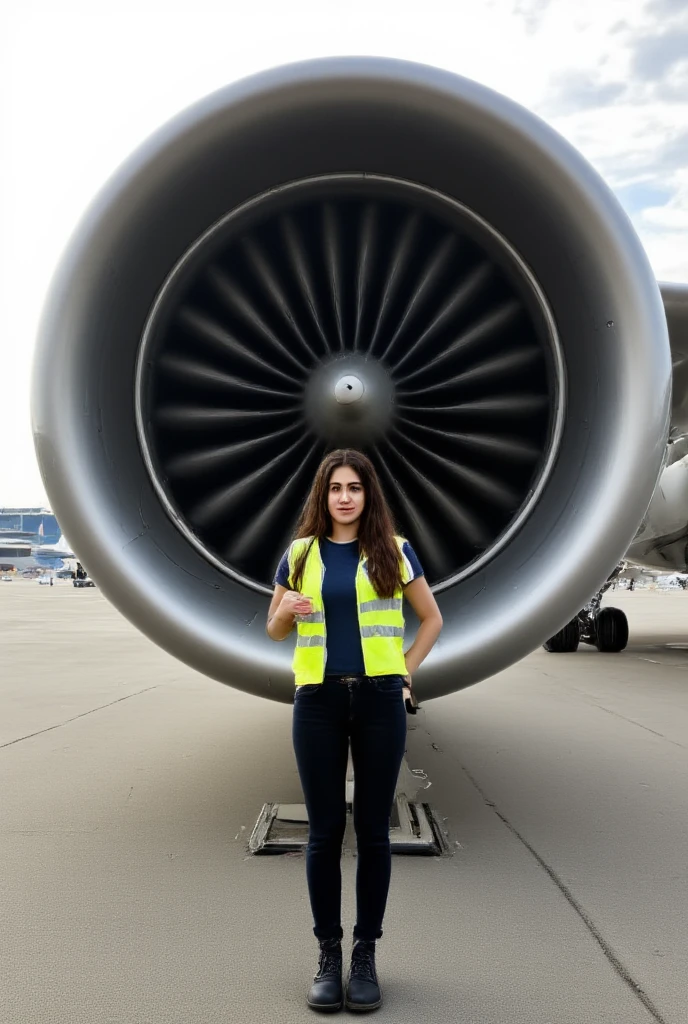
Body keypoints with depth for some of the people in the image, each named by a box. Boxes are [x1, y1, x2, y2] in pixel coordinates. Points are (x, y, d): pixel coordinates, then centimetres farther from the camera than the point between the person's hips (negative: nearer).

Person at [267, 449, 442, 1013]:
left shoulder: (394, 551, 3)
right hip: (319, 699, 1)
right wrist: (287, 608, -8)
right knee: (325, 831, 4)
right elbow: (274, 631, 14)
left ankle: (366, 955, 17)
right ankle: (329, 954, 17)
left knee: (373, 830, 4)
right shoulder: (300, 554, 6)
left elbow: (432, 618, 12)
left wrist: (406, 671, 2)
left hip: (379, 700, -1)